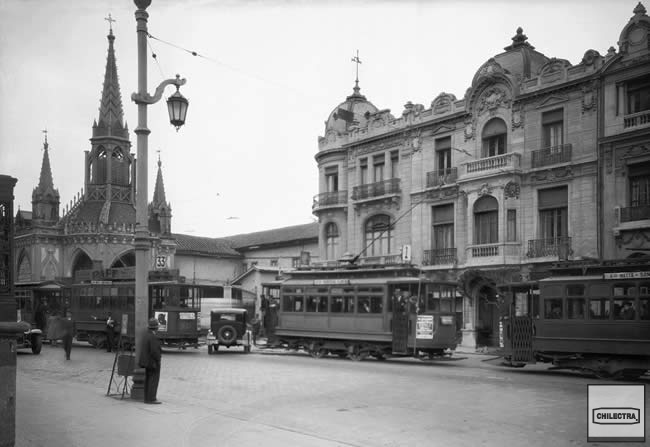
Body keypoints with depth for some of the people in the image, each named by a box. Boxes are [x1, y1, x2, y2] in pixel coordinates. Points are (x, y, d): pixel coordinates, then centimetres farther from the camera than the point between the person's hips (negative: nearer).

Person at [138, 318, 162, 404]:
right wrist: (158, 361, -13)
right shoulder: (153, 337, -22)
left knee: (148, 380, 12)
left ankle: (147, 398, 16)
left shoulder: (146, 335, 7)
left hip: (147, 361, 9)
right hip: (153, 362, -9)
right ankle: (151, 399, -3)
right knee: (154, 380, -4)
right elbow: (154, 351, -25)